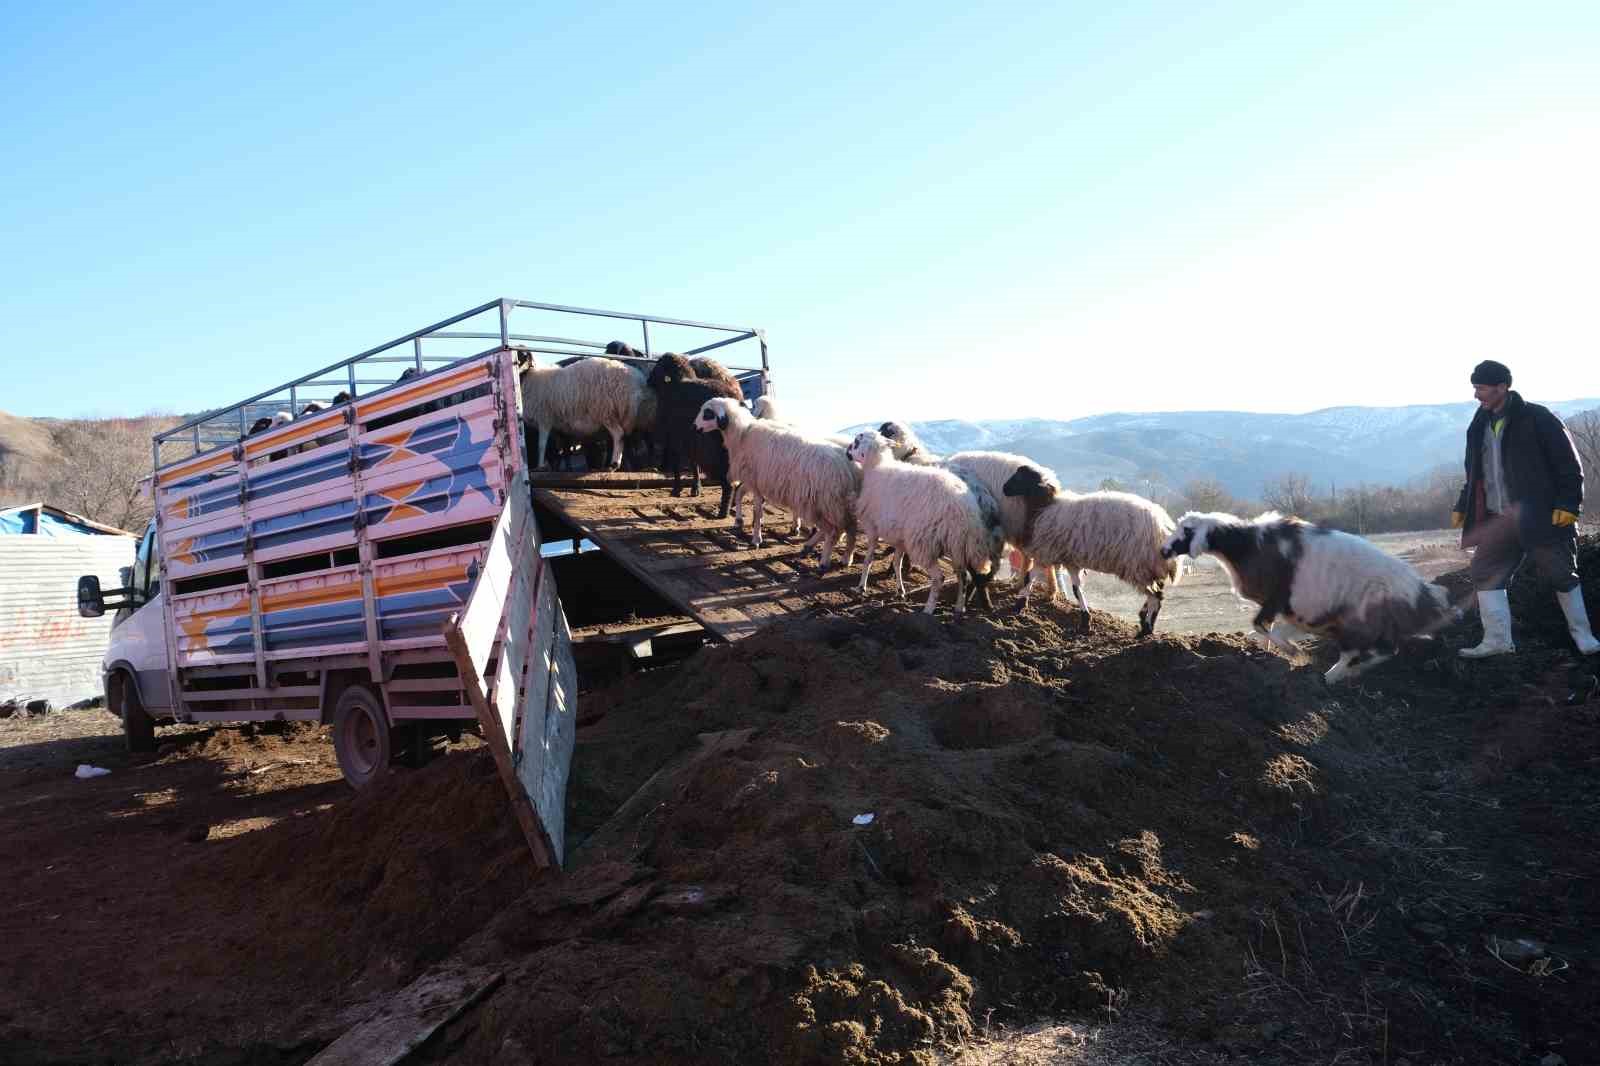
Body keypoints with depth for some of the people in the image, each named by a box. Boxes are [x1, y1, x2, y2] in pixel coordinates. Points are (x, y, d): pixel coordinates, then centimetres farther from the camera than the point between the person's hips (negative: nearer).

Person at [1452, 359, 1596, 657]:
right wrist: (1462, 507, 12)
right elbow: (1475, 474, 19)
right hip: (1498, 520, 6)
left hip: (1543, 517, -6)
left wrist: (1568, 504, -16)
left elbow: (1569, 464, -10)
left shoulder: (1537, 419, -10)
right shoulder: (1479, 426, 9)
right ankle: (1497, 640, 4)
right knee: (1485, 574, -1)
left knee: (1562, 575, 6)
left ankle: (1582, 633, 23)